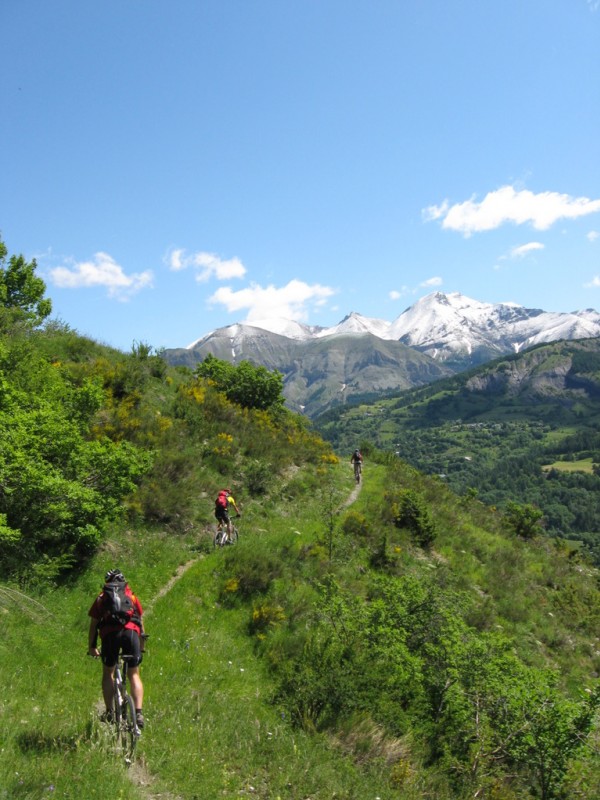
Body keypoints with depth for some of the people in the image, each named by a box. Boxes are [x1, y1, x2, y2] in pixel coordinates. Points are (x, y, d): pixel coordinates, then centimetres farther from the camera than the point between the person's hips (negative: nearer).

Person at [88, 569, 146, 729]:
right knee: (134, 675, 10)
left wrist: (91, 646, 32)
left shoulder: (101, 598, 26)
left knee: (108, 674, 19)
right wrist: (141, 643, 40)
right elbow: (140, 620, 29)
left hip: (110, 633, 0)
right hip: (131, 632, 1)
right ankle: (139, 712, -3)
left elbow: (93, 624, 23)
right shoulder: (131, 596, 28)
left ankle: (109, 712, 14)